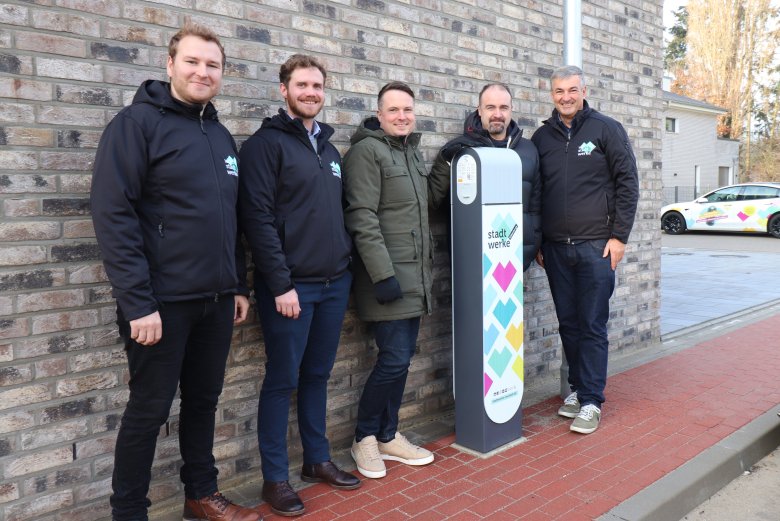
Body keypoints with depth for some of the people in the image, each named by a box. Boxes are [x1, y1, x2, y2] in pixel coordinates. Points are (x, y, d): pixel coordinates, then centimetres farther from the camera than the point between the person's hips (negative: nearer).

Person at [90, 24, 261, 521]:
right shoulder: (138, 122, -8)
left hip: (216, 300, 6)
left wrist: (239, 286, 14)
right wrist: (137, 303, -19)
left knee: (203, 401, 17)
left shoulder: (221, 135, 13)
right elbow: (113, 216, -15)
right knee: (149, 410, 6)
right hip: (164, 300, -6)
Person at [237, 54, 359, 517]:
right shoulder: (266, 143, -6)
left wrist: (346, 267, 12)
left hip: (335, 283, 6)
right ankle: (275, 477, 16)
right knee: (283, 380, 3)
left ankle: (318, 459, 30)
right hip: (291, 286, -6)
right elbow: (258, 219, -14)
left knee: (318, 375, 16)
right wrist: (280, 284, -18)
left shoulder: (330, 148, 16)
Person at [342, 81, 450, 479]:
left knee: (401, 358, 12)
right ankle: (365, 438, 14)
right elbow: (362, 218, -17)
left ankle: (388, 436, 25)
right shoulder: (367, 150, -9)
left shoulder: (410, 151, 17)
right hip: (388, 274, -8)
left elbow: (427, 199, 19)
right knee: (394, 359, -6)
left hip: (415, 274, 8)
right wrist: (383, 274, -21)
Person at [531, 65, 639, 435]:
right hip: (555, 248, 4)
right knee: (568, 324, 10)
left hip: (595, 246, -3)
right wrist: (536, 242, 10)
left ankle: (591, 401, 8)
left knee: (593, 327, -1)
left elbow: (628, 184, -1)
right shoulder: (541, 137, 11)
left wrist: (619, 236, -7)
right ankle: (577, 389, 24)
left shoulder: (607, 129, 2)